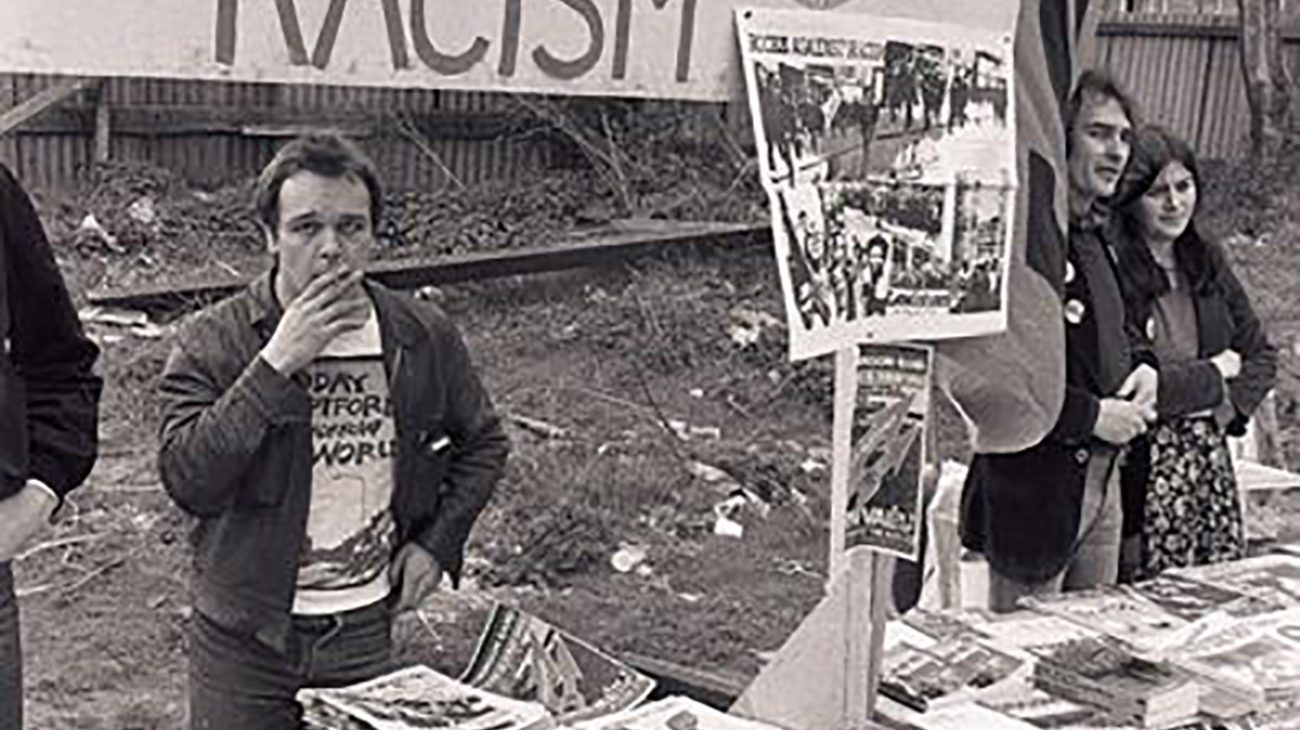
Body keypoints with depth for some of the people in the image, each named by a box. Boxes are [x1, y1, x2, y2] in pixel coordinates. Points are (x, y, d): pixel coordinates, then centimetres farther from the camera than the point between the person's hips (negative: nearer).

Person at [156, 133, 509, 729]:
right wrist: (276, 364, -27)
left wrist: (439, 542, 0)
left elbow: (482, 443, 12)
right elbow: (186, 479, -24)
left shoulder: (423, 338, -4)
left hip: (367, 630, 2)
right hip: (242, 639, -2)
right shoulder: (213, 342, -11)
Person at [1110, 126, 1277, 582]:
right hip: (1142, 468, -7)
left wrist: (1230, 404, -2)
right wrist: (1212, 375, -5)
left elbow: (1262, 356, 18)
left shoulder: (1207, 262, 11)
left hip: (1210, 458, 7)